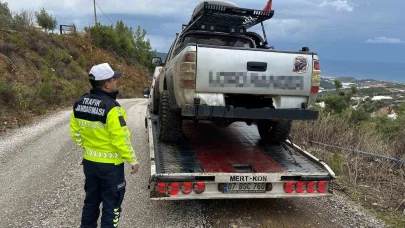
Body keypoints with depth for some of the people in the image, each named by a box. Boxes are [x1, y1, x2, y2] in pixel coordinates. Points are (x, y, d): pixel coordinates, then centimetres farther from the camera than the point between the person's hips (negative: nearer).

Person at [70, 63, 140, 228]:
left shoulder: (79, 104, -1)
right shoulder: (111, 108, -24)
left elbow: (75, 132, 8)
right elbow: (121, 139, -22)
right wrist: (133, 160, -10)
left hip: (89, 162, 7)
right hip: (110, 165, -7)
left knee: (91, 201, 23)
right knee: (111, 205, 10)